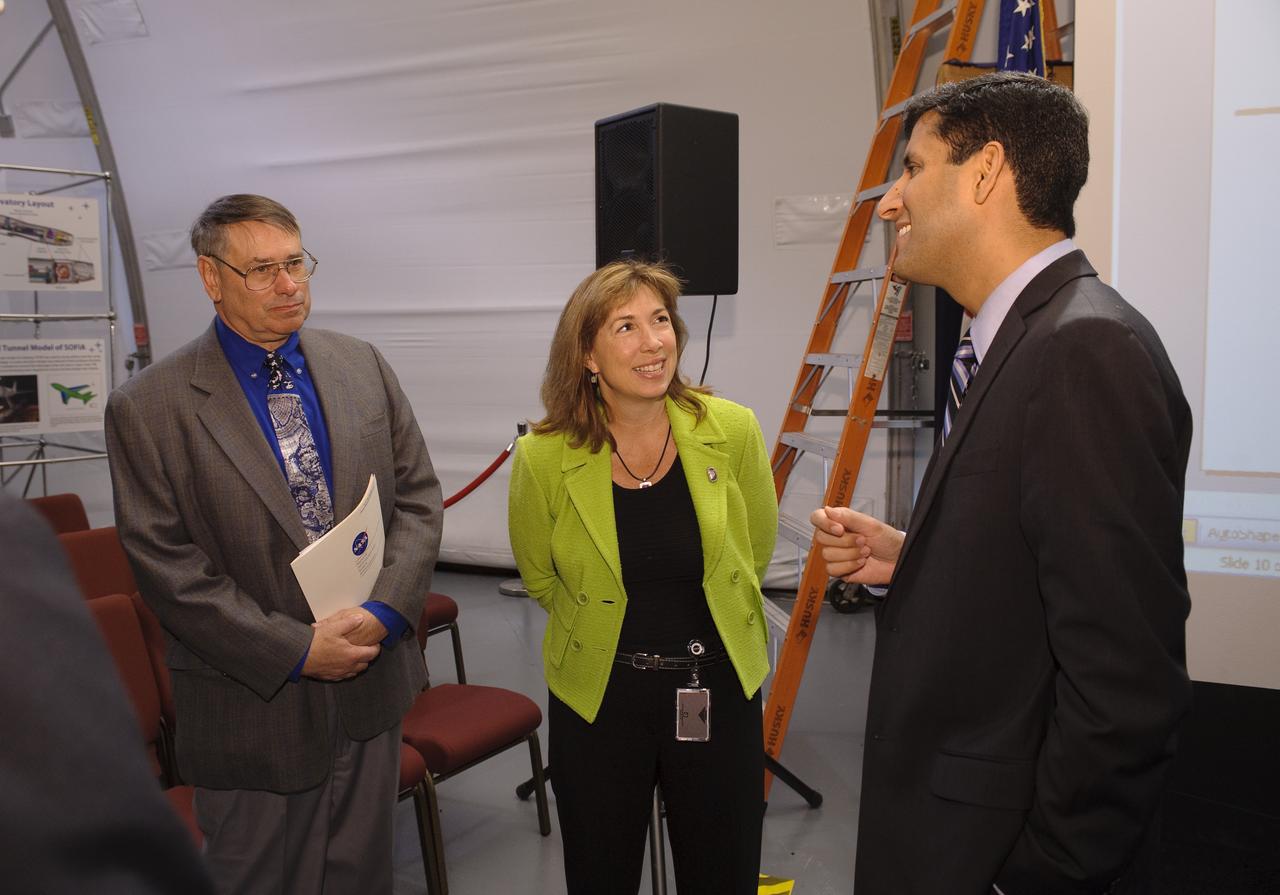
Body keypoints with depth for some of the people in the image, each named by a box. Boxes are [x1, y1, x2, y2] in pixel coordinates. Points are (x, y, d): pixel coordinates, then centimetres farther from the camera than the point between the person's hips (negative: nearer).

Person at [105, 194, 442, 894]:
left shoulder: (363, 366, 2)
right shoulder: (146, 408, -10)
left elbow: (418, 496, 2)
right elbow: (165, 565, -13)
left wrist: (383, 613, -12)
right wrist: (297, 650, -16)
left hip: (372, 681, 4)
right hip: (254, 703, -3)